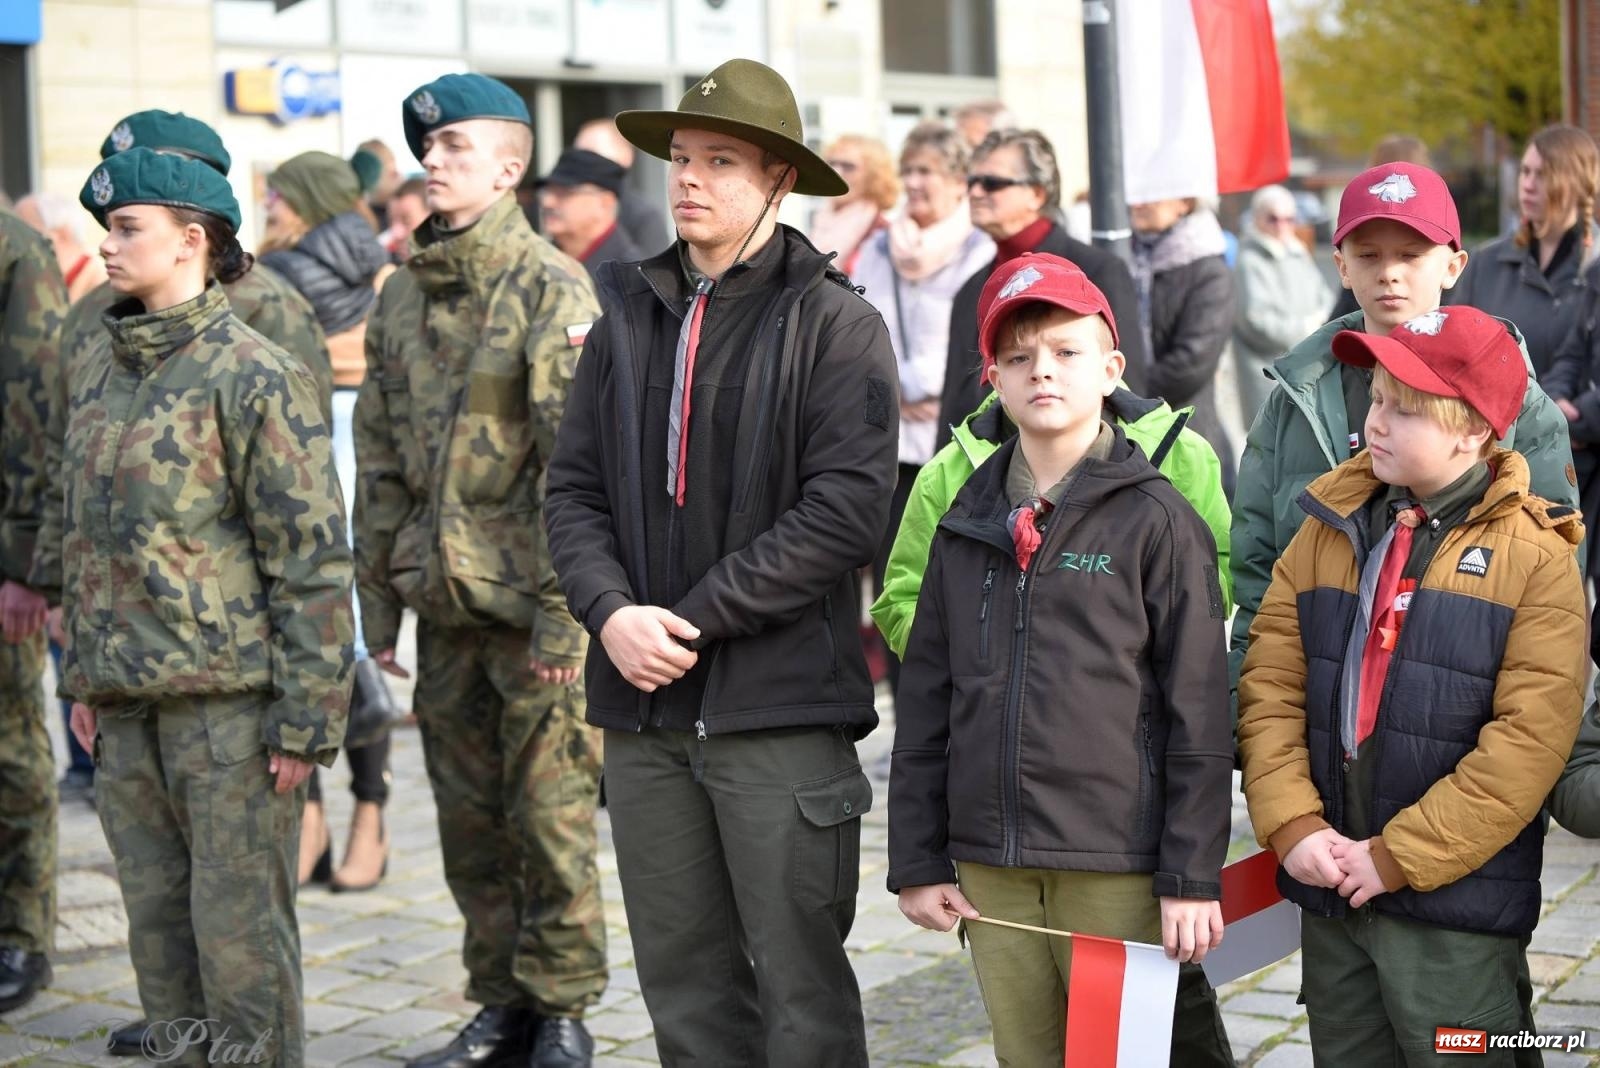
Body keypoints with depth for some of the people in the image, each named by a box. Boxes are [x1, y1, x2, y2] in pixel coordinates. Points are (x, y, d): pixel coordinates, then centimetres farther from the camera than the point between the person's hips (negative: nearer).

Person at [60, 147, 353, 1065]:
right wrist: (84, 679, 16)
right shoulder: (100, 373, 12)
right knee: (157, 919, 13)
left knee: (240, 926, 0)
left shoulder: (256, 377, -10)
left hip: (229, 699, -7)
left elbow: (313, 563, -12)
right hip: (127, 705, 7)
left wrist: (306, 720, -14)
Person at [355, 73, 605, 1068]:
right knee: (471, 817, 12)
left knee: (550, 815, 1)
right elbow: (381, 461, 16)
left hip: (533, 604, -6)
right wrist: (378, 596, 13)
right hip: (445, 604, 6)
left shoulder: (551, 287, -8)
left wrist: (562, 609, -17)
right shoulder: (403, 296, 12)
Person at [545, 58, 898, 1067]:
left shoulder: (835, 322, -4)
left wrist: (698, 617, -14)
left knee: (800, 985, 1)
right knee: (684, 983, 13)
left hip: (781, 705, -5)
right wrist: (612, 612, -8)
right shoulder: (630, 318, 12)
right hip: (645, 702, 5)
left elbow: (848, 506, -14)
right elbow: (575, 489, 11)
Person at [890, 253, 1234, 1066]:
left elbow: (1199, 713, -6)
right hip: (991, 869, 4)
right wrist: (918, 861, 8)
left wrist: (1194, 877, -9)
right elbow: (925, 702, 12)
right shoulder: (968, 524, 10)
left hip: (1119, 870, -4)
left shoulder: (1156, 520, -3)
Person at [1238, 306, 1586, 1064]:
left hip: (1455, 900, -4)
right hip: (1330, 892, 5)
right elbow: (1269, 687, 4)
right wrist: (1292, 826, -9)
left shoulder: (1534, 555, -7)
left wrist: (1399, 856, -15)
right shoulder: (1328, 531, 7)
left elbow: (1530, 739, -14)